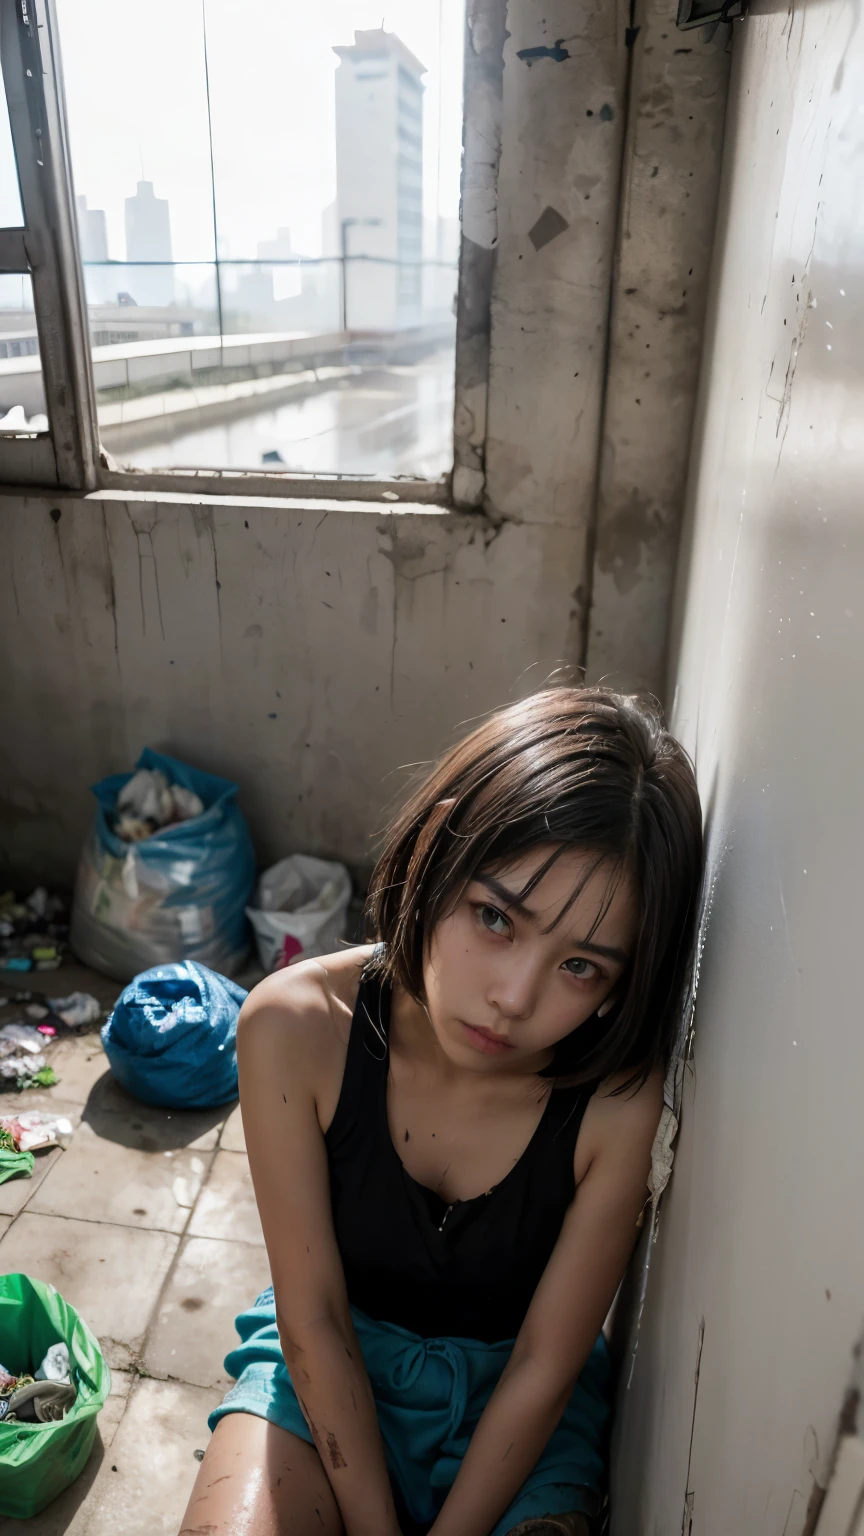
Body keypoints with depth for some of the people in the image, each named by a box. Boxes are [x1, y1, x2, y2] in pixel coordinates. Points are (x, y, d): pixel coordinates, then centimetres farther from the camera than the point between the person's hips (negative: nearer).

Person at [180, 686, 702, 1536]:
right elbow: (312, 1319, -17)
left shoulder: (618, 1104, -27)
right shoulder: (295, 1027, -26)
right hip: (329, 1365, -1)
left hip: (511, 1391, 2)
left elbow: (543, 1367, -15)